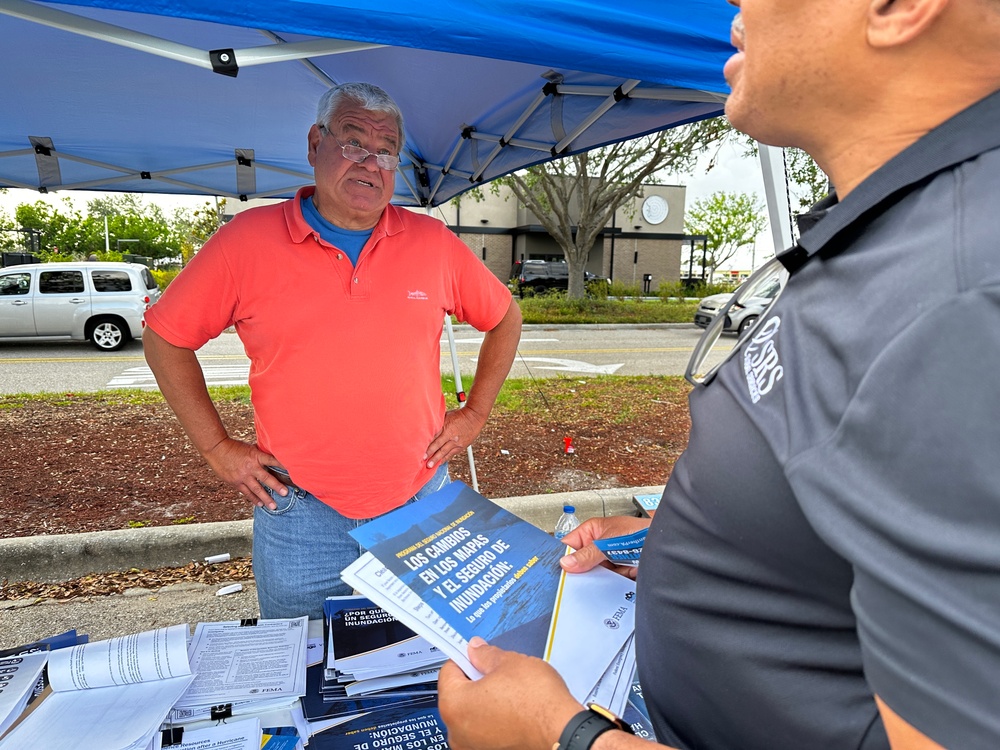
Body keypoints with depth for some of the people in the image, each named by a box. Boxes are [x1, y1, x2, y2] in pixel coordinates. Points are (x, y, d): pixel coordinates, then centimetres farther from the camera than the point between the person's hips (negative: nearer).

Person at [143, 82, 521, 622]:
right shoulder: (248, 239, -7)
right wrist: (216, 447, -1)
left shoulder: (433, 242, -2)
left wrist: (475, 414, 4)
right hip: (299, 514, -1)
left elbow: (504, 319, 10)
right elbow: (165, 338, 2)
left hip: (422, 504, 2)